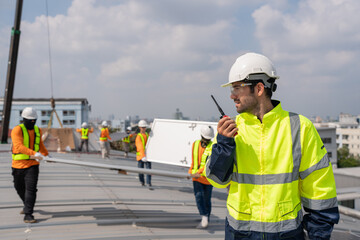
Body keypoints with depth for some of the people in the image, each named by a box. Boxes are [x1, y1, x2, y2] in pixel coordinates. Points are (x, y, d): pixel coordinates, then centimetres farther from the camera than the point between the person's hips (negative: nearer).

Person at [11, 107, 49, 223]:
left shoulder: (38, 130, 6)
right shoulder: (17, 130, -12)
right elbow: (18, 146, -28)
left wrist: (47, 154, 12)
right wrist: (34, 153, -38)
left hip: (32, 164, 1)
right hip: (18, 164, -1)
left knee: (31, 189, -11)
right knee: (19, 188, 17)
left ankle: (28, 215, -10)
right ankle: (27, 205, 44)